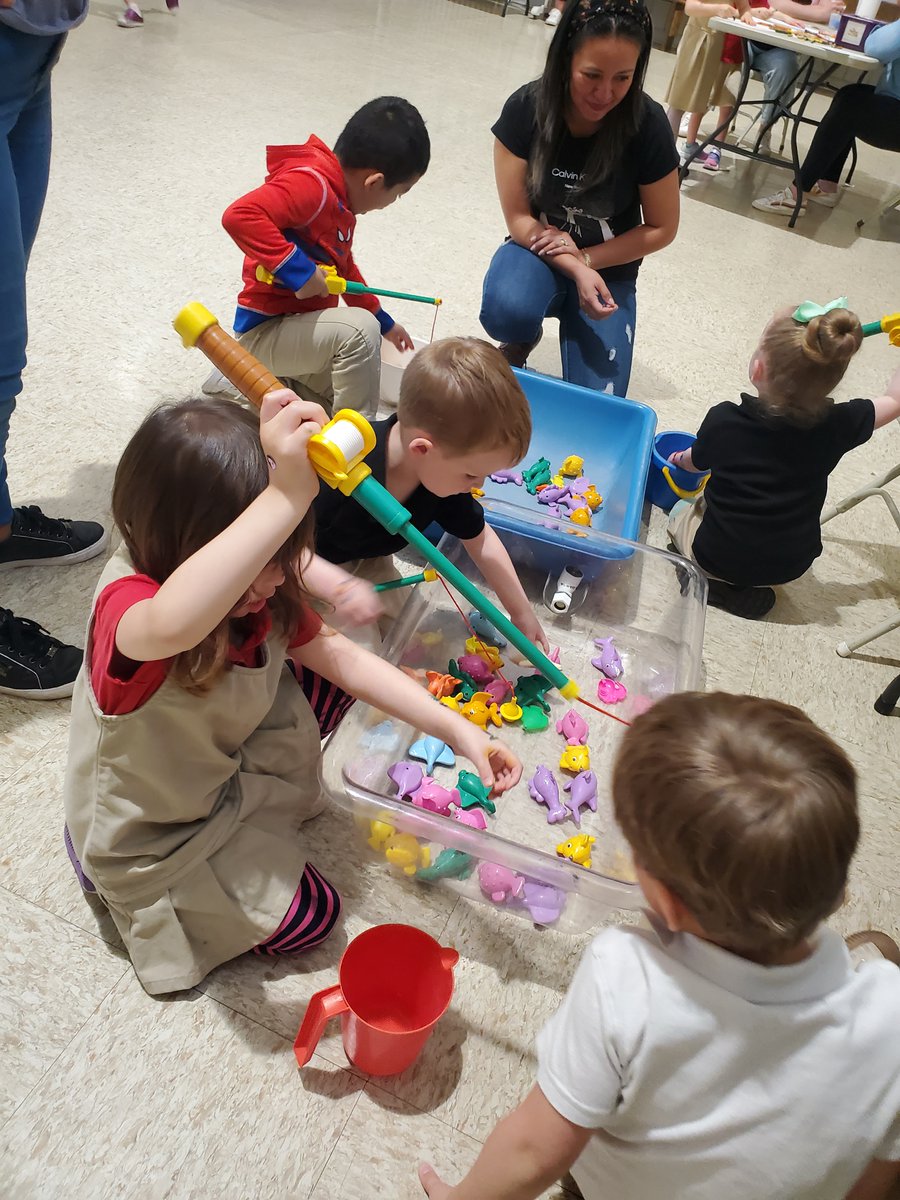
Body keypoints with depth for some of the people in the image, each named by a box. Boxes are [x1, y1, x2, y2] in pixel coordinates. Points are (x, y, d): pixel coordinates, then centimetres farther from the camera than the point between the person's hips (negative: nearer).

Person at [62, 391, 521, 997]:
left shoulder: (263, 595, -16)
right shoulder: (126, 604, -40)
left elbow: (343, 658, -14)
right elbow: (173, 624, -65)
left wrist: (457, 729, -22)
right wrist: (287, 496, -71)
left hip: (223, 765, 7)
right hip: (149, 835, -7)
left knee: (333, 693, 7)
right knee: (311, 917, -2)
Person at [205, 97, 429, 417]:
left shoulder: (339, 196, 9)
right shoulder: (312, 184, -24)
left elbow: (344, 268, 22)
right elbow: (239, 215, -39)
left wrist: (384, 322, 26)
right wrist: (296, 269, -36)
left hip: (300, 322, 10)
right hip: (265, 331, -10)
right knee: (359, 328, -30)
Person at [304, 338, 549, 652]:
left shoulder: (444, 473, -20)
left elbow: (480, 540, -5)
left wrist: (521, 611, -1)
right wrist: (338, 586, -48)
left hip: (366, 562, 6)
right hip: (308, 569, -6)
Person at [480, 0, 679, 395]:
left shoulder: (648, 125, -18)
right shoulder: (526, 109, -17)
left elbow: (662, 229, -8)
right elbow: (518, 218, -13)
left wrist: (585, 259, -16)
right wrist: (575, 271, -26)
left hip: (607, 266, 0)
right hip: (539, 250, 0)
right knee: (506, 311, -36)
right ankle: (525, 336, 2)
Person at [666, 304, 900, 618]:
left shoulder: (724, 421, -22)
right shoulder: (837, 426, -19)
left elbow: (696, 462, 1)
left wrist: (680, 457, 24)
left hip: (720, 558, -4)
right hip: (792, 565, 4)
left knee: (682, 510, 26)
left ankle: (722, 587, 3)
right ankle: (748, 584, 9)